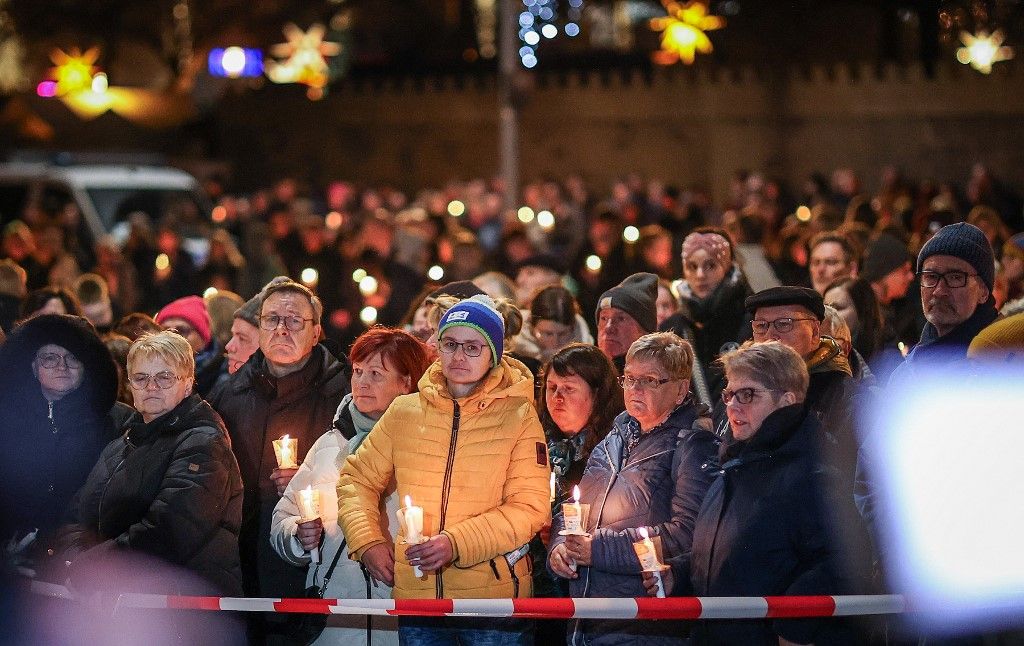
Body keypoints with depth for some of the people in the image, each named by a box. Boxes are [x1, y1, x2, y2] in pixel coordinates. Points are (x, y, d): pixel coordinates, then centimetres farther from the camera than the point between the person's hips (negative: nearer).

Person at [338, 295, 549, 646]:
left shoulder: (518, 416, -1)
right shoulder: (404, 412, 8)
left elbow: (530, 507, -9)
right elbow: (357, 479, 17)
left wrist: (456, 543, -19)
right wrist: (367, 542, 1)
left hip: (494, 592, -3)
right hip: (416, 593, 3)